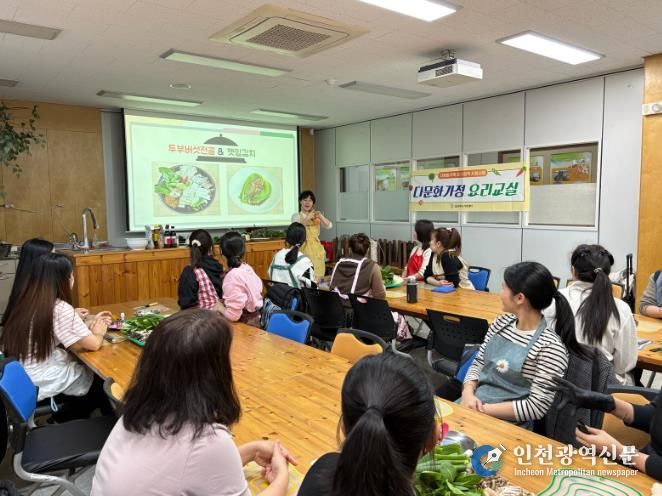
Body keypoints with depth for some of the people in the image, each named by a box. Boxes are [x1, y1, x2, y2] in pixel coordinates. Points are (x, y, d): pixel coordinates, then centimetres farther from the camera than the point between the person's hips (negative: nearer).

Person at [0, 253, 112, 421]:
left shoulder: (27, 302, 2)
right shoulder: (60, 308, -22)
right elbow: (93, 344, -20)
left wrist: (90, 327, 12)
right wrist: (98, 332, 0)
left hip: (21, 375, 7)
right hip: (42, 381, -7)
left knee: (88, 369, 21)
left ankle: (63, 421, 27)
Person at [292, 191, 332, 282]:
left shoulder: (316, 216, 14)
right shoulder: (296, 216, 4)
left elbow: (329, 226, 0)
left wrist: (321, 217, -17)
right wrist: (307, 218, -26)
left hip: (316, 249, 4)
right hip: (303, 248, -4)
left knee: (317, 279, 3)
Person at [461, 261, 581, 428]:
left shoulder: (550, 347, -17)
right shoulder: (502, 322, 3)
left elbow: (536, 407, -16)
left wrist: (483, 409, -18)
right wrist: (468, 393, -9)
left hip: (509, 423, -6)